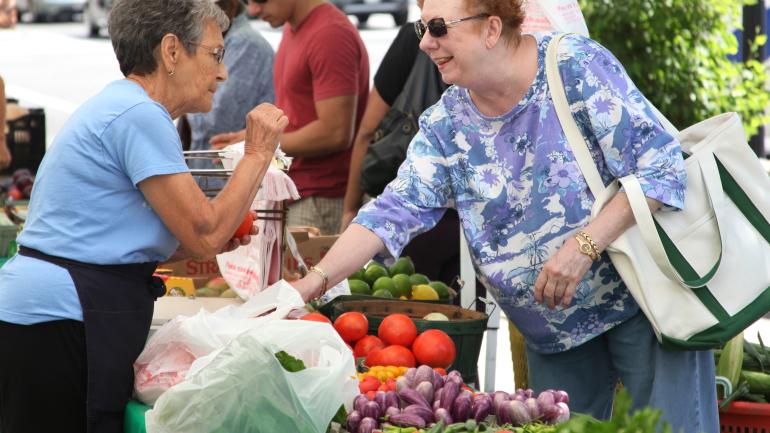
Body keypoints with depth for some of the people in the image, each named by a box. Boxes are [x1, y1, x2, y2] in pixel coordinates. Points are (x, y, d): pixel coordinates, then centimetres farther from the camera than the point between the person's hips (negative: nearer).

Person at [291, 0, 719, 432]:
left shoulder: (577, 67, -16)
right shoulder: (446, 125, 0)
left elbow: (662, 167, -18)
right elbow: (394, 212, -6)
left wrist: (584, 247, -27)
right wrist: (316, 280, -20)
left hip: (642, 300, -5)